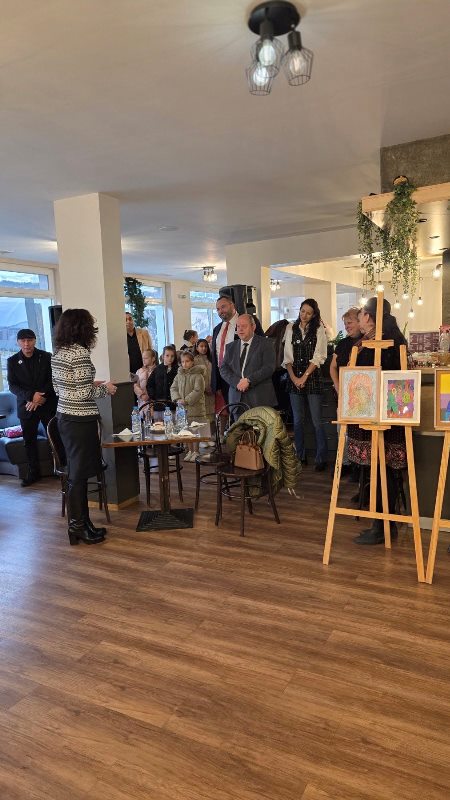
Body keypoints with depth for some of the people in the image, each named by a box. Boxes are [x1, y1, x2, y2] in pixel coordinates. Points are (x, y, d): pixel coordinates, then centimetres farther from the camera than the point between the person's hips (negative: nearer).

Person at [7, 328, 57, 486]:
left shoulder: (46, 357, 1)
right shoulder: (12, 361, 5)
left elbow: (53, 380, -1)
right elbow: (12, 385, -1)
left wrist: (42, 396, -14)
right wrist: (31, 396, -16)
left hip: (48, 404, -2)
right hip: (26, 406, 2)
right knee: (29, 440, 7)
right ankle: (33, 472, 19)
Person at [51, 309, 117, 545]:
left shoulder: (58, 352, 10)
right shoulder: (80, 352, -17)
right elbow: (85, 393, -20)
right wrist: (105, 388, -3)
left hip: (64, 417, 9)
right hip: (81, 419, -9)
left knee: (75, 472, 15)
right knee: (79, 474, 1)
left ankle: (80, 523, 25)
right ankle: (78, 527, 11)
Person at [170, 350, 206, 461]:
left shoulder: (198, 375, -8)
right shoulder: (179, 375, 11)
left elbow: (198, 391, -15)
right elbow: (173, 388, 12)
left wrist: (186, 400, -17)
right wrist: (177, 399, -6)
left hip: (195, 407, -5)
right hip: (182, 408, 6)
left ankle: (195, 452, 9)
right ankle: (190, 451, 21)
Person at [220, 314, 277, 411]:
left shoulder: (265, 344, 5)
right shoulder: (231, 347, 18)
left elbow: (269, 367, -6)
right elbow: (223, 369, 9)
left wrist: (249, 380, -14)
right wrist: (237, 382, -9)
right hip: (237, 398, 3)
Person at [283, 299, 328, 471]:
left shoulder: (319, 329, 1)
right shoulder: (291, 328, 9)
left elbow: (318, 356, -5)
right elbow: (287, 356, 6)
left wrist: (304, 376, -11)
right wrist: (293, 377, -5)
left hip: (312, 378, -3)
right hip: (294, 379, 3)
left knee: (317, 421, -4)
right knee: (298, 420, 8)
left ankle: (321, 458, 3)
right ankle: (300, 456, 17)